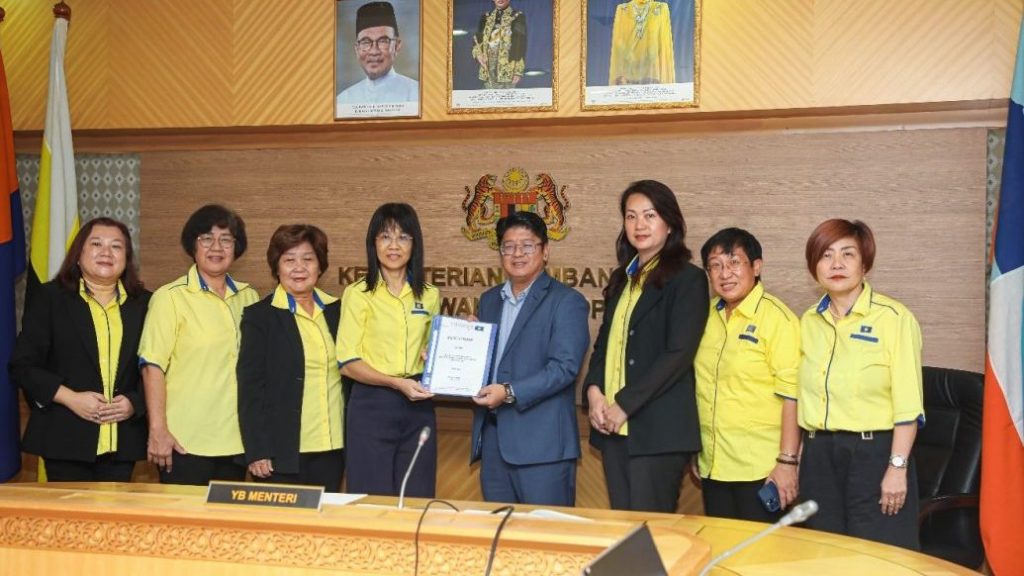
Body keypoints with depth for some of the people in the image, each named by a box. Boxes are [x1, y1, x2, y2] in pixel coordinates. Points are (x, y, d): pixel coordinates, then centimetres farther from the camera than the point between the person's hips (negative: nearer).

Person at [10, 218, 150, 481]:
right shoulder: (50, 297, 3)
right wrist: (70, 398, -11)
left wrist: (135, 403, -8)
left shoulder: (143, 303, 9)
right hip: (66, 440, -2)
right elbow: (22, 365, 0)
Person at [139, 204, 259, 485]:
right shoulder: (171, 297, -5)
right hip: (186, 442, -5)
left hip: (235, 441, 5)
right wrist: (158, 431, -14)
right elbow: (153, 366, -9)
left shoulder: (248, 297, 10)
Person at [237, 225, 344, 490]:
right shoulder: (259, 316, -2)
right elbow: (250, 389, -5)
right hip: (284, 449, -4)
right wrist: (256, 452, -10)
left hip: (332, 448, 4)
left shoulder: (336, 310, 10)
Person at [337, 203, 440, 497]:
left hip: (418, 407, 3)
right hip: (371, 407, -3)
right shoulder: (357, 294, -2)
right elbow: (347, 363, -7)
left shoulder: (430, 296, 10)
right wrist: (396, 383, -18)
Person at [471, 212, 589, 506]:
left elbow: (565, 366, -14)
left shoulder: (567, 301, -4)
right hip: (492, 436, 6)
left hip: (542, 442, -6)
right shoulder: (489, 300, 18)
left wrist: (510, 393, -22)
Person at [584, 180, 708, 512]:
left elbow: (678, 353, -13)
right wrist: (593, 390, -1)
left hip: (658, 427, -7)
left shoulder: (687, 279, -5)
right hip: (613, 423, 7)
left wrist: (626, 404, -14)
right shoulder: (622, 279, 17)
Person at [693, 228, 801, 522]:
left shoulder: (776, 318, -12)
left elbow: (791, 395, -15)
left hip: (760, 469, -6)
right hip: (713, 466, 6)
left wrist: (787, 462, -17)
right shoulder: (708, 316, 8)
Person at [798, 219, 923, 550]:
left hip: (874, 453, -5)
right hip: (818, 456, 5)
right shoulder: (808, 322, 8)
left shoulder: (894, 318, -8)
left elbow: (908, 405, -11)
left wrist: (897, 468, -14)